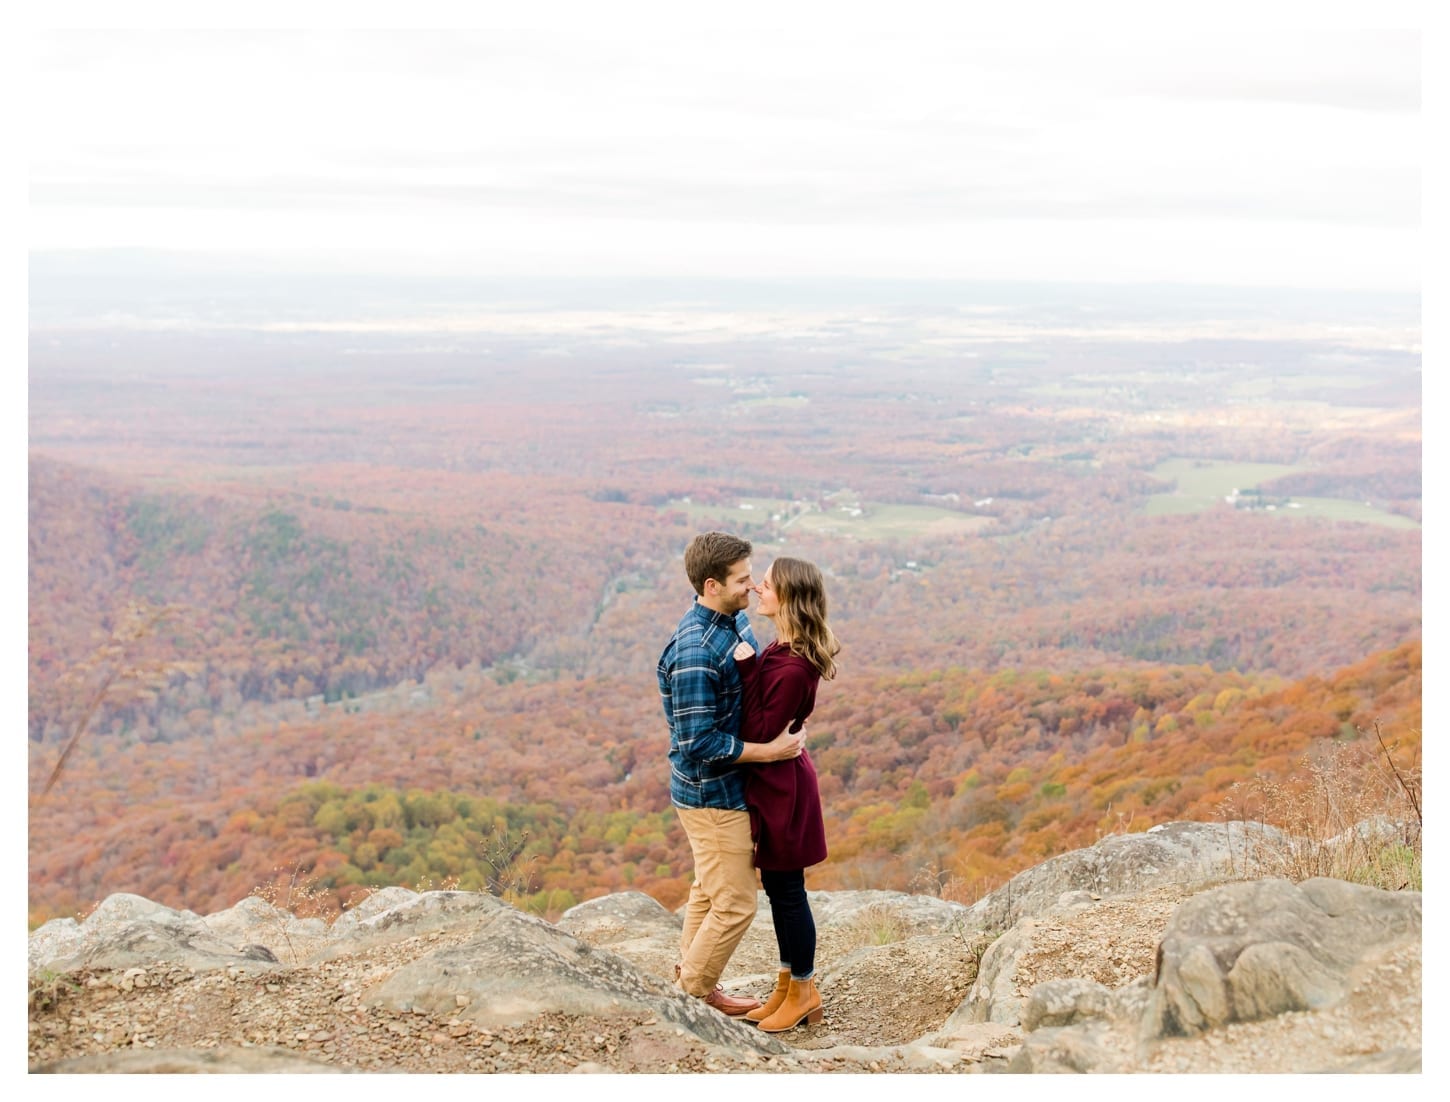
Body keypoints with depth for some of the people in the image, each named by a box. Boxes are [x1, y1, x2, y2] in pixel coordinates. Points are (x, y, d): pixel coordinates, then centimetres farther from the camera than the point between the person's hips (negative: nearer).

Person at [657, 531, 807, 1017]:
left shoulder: (735, 620, 0)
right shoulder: (694, 653, -29)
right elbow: (698, 743, -27)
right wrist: (769, 751, -22)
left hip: (725, 788, 9)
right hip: (712, 794, -9)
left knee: (711, 890, 23)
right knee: (735, 904, 1)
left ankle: (689, 976, 39)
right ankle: (695, 991, 19)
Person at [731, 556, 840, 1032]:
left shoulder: (791, 667, -27)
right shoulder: (784, 650, 3)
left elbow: (759, 734, -22)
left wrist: (748, 670, -24)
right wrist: (751, 668, -2)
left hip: (780, 787, -10)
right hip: (772, 780, 10)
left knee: (787, 889, 5)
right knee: (777, 887, 18)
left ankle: (803, 992, 20)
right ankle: (787, 987, 30)